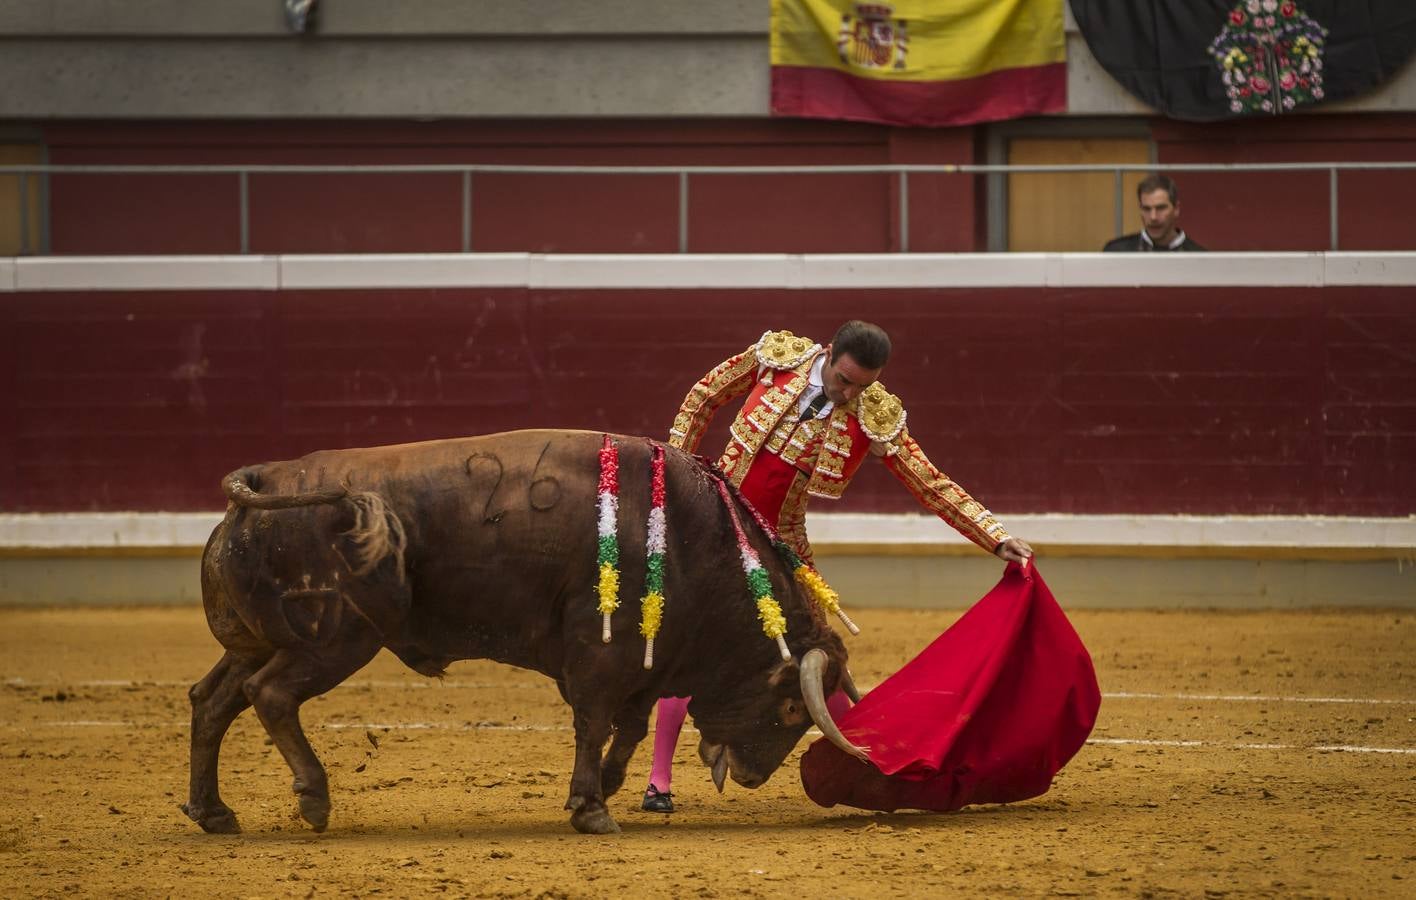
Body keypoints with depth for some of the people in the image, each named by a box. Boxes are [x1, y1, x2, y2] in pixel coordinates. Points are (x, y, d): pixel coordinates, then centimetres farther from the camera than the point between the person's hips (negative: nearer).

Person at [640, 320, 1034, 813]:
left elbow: (932, 485, -7)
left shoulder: (876, 418, -12)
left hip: (781, 546, 1)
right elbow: (704, 397, 3)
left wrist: (997, 537, -13)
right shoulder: (775, 358, -12)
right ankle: (659, 781, 1)